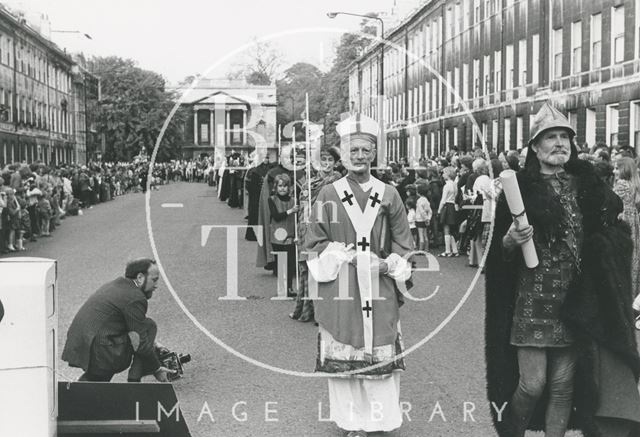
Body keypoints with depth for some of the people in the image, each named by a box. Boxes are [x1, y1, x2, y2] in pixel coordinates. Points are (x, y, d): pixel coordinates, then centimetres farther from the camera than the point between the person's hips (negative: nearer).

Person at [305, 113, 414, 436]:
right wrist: (345, 256, -9)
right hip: (339, 292, -1)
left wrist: (389, 265, -7)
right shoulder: (328, 194, 3)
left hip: (381, 293, 1)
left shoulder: (388, 195, 6)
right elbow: (314, 242, 5)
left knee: (382, 357, 3)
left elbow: (403, 244, 10)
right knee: (343, 358, 3)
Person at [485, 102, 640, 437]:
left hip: (575, 305, 3)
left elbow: (613, 237, 13)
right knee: (532, 383, -3)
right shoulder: (520, 189, -1)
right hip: (532, 303, -3)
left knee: (563, 384, 7)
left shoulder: (586, 187, 8)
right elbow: (499, 254, -1)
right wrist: (510, 241, -20)